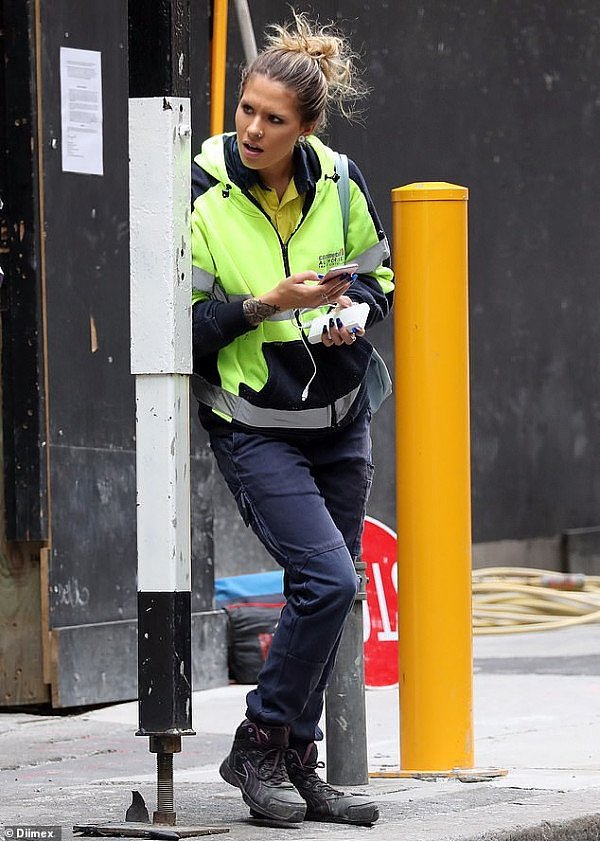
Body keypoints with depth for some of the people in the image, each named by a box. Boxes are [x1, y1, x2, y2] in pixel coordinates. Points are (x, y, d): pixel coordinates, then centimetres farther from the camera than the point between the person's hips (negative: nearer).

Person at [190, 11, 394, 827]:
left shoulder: (337, 182, -1)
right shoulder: (201, 195, -13)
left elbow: (377, 275, 13)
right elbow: (181, 326, -11)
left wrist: (352, 312, -8)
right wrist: (265, 306, -24)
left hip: (340, 421, 5)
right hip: (254, 428, -5)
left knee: (326, 593, 8)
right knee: (327, 580, -18)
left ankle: (297, 764, 19)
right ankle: (259, 747, -2)